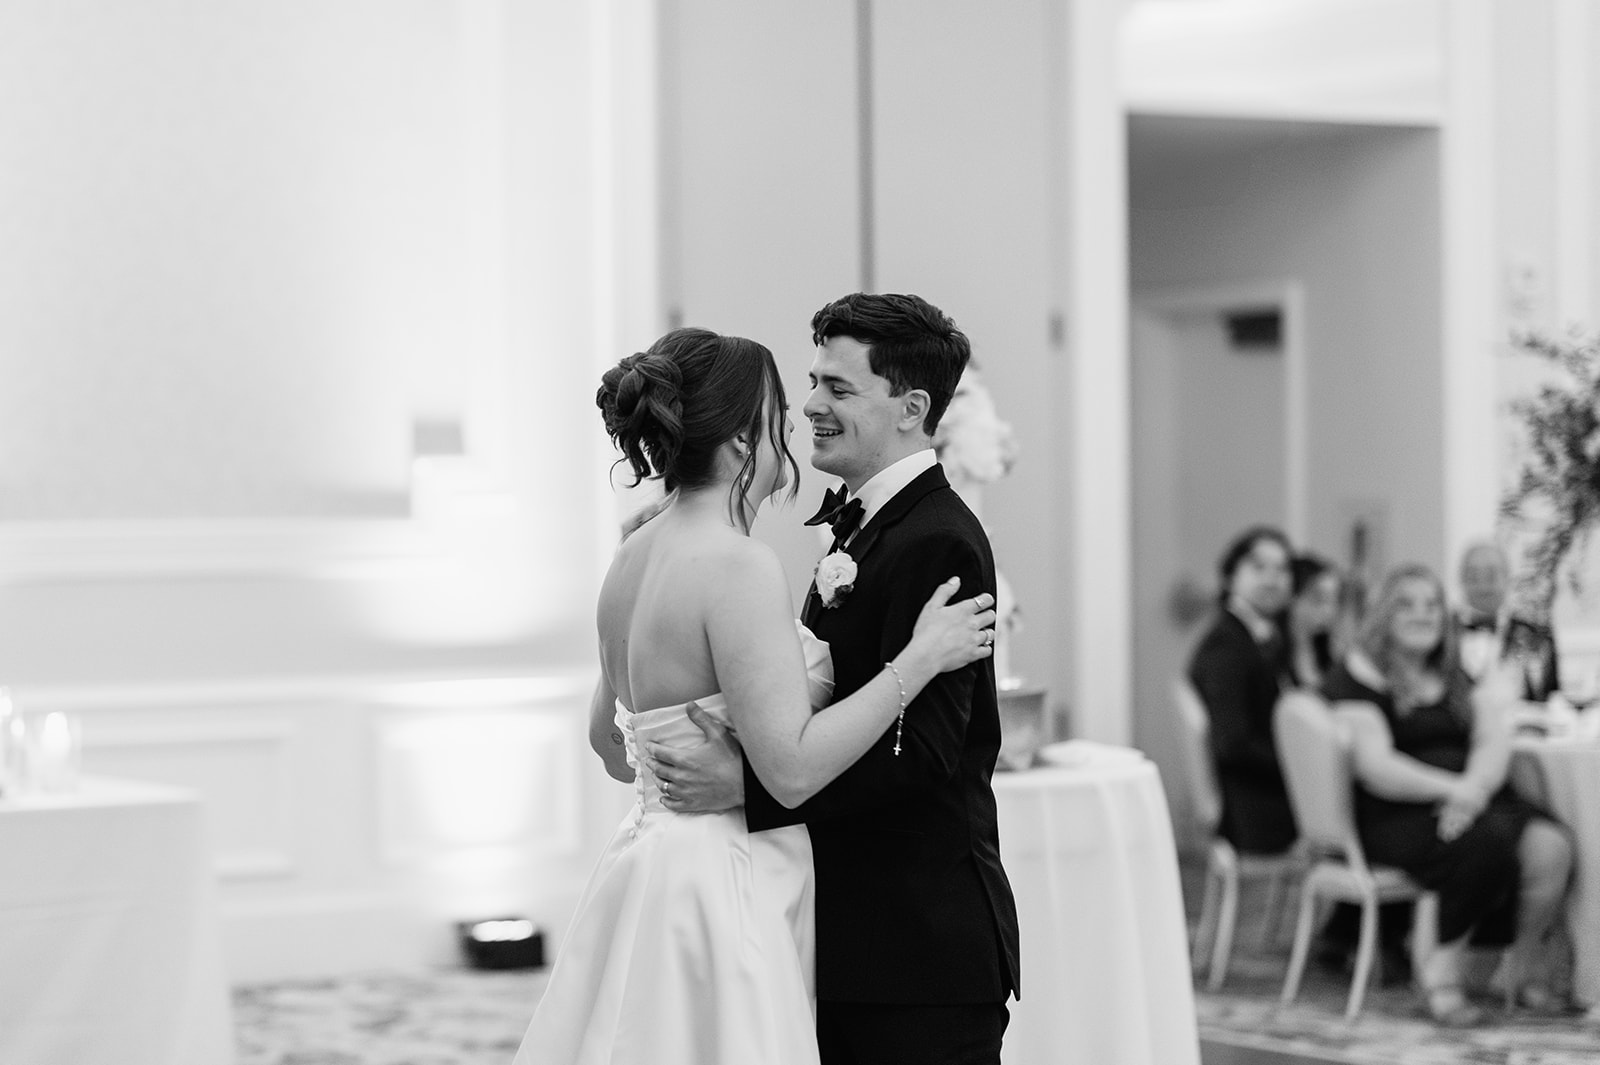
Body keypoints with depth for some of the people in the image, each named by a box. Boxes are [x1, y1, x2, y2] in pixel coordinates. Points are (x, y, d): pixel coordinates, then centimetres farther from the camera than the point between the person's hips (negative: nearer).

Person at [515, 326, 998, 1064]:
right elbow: (791, 768, -22)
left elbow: (611, 744, 21)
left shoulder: (634, 556, 9)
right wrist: (918, 659, -16)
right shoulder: (739, 567, -18)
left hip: (651, 859, 9)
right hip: (724, 889, -9)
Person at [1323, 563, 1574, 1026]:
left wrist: (1473, 789, -17)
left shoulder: (1456, 678, 21)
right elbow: (1375, 767, -13)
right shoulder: (1359, 680, 0)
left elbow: (1494, 743, 6)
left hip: (1472, 798, 6)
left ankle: (1521, 969, -4)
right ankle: (1443, 971, -19)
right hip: (1395, 815, -6)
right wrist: (1453, 789, -24)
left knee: (1551, 845, -23)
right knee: (1489, 842, -34)